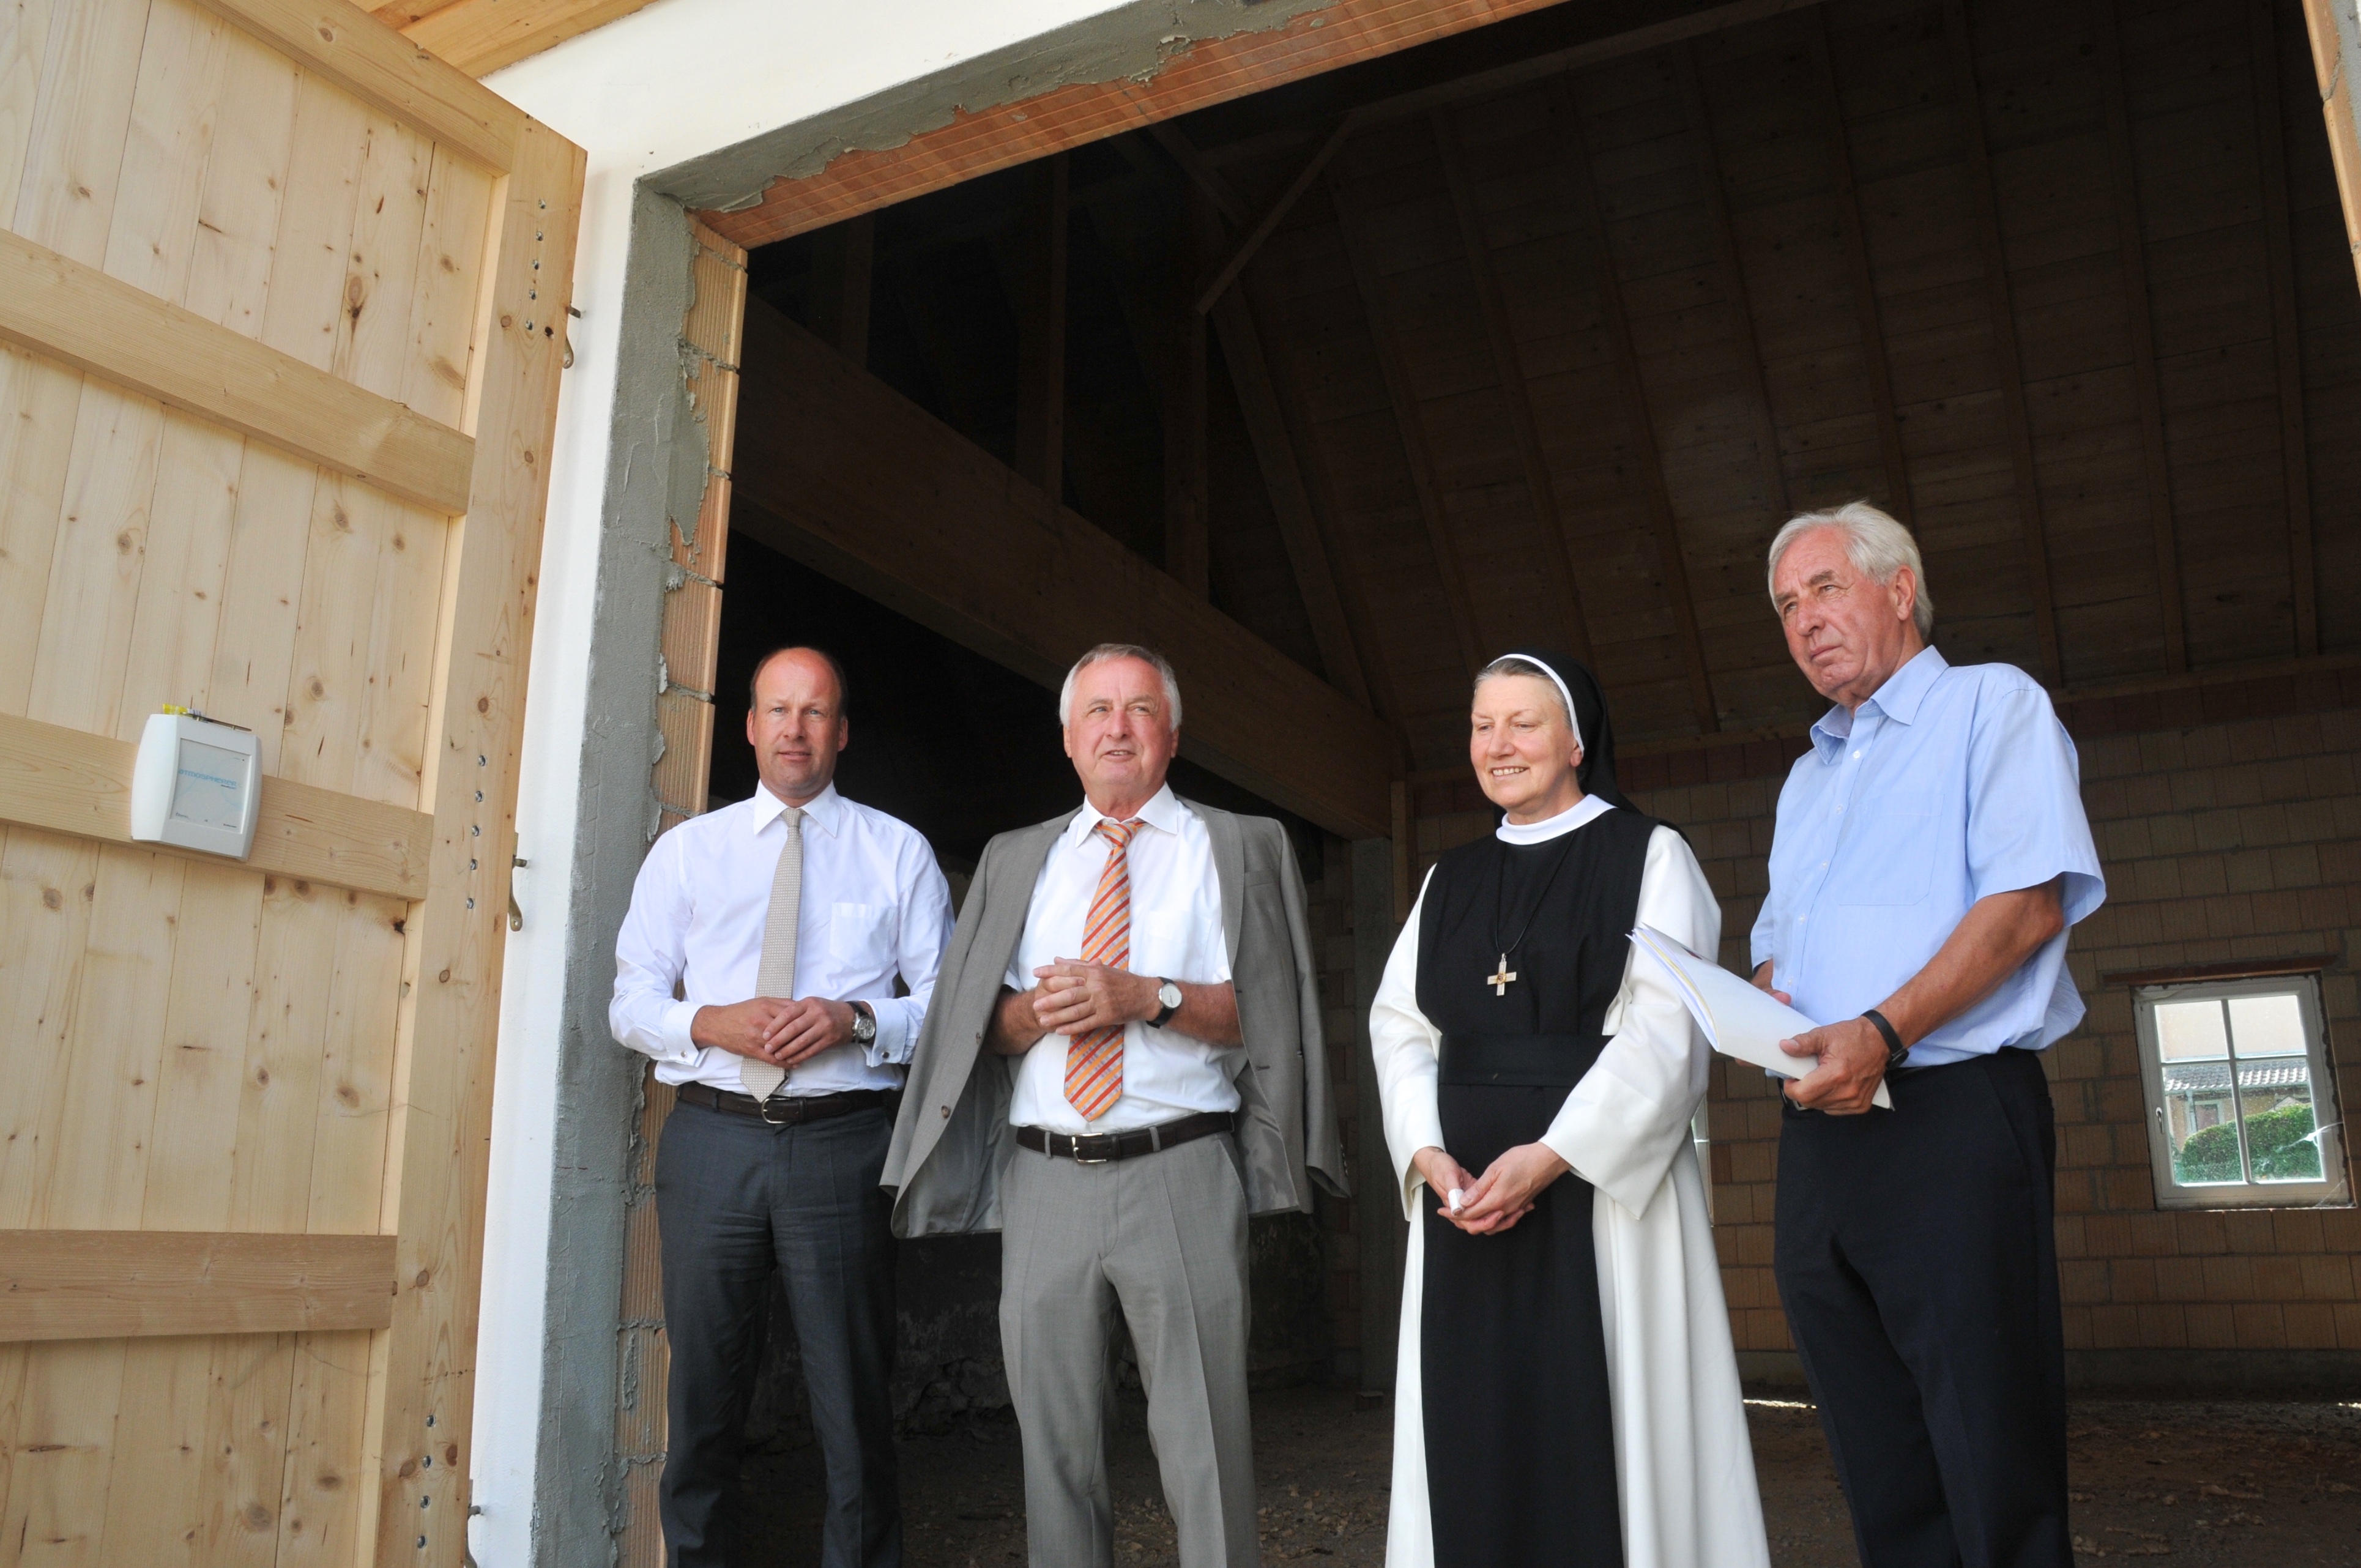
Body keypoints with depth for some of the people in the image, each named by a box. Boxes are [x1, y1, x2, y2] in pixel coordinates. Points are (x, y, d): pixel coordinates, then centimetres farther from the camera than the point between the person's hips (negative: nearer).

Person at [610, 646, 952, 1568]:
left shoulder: (899, 853, 10)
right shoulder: (684, 849, 13)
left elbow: (945, 1002, 5)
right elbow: (631, 1002, 10)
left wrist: (857, 1020, -13)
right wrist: (713, 1023, -10)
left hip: (844, 1139, -1)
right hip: (712, 1137, 2)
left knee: (853, 1389, 3)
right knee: (702, 1387, 9)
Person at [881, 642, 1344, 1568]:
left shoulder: (1241, 848, 7)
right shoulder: (1014, 859, 17)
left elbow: (1265, 1011, -1)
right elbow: (981, 1020, 13)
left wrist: (1147, 996, -14)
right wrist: (1035, 1010, -8)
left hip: (1182, 1180, -3)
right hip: (1045, 1178, 3)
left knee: (1203, 1439, -1)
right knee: (1055, 1440, 10)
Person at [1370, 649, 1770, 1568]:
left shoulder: (1648, 856, 1)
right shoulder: (1451, 880, 16)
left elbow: (1665, 1028, -9)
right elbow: (1400, 1025, 10)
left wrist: (1550, 1156, -18)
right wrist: (1426, 1150, -7)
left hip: (1602, 1182, -4)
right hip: (1464, 1195, 4)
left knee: (1603, 1423, -1)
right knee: (1476, 1425, 6)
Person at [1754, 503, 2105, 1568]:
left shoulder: (1993, 703, 3)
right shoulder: (1808, 777, 24)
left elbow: (2032, 900, -11)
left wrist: (1883, 1032, -21)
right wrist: (1765, 1001, 3)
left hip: (1953, 1113, -7)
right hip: (1819, 1132, 7)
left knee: (1997, 1473, -5)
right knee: (1883, 1477, 10)